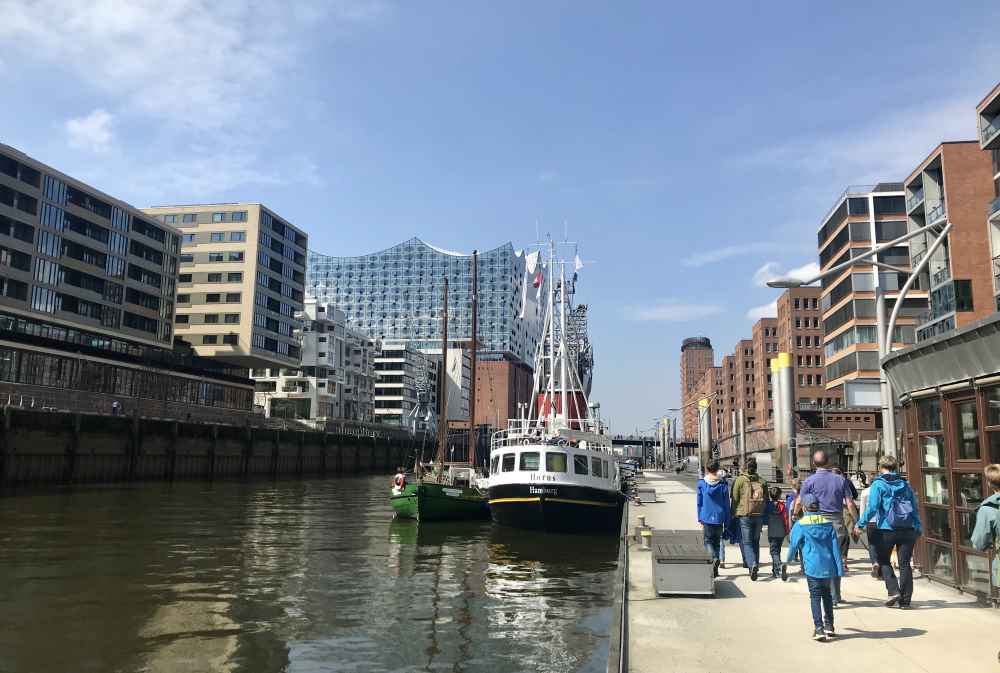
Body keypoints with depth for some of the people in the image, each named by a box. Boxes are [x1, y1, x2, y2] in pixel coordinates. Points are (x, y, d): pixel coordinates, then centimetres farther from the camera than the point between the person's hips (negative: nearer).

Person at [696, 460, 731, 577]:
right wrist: (726, 521, 7)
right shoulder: (723, 484, -1)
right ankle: (715, 570, 11)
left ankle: (714, 558, -21)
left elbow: (699, 502, 0)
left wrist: (700, 519, 7)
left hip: (706, 518, -2)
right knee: (717, 542, 13)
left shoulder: (701, 483, -3)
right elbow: (726, 504, 2)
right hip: (719, 518, 2)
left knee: (708, 541, 7)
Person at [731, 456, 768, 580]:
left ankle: (752, 564, -20)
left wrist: (733, 514, 5)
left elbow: (734, 499, -4)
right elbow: (766, 500, 12)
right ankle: (755, 566, 20)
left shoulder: (740, 480, -5)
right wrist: (764, 517, 18)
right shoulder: (762, 481, 8)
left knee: (747, 543, 0)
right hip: (759, 515, 4)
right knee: (755, 542, 17)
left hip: (744, 515, -4)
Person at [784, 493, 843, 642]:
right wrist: (839, 568, 7)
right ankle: (829, 626, 24)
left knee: (815, 597, 1)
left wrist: (786, 563, 15)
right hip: (829, 566, 4)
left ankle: (819, 628, -8)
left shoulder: (800, 525, -4)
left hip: (812, 567, -4)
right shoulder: (828, 523, 7)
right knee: (827, 595, 19)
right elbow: (836, 546, 5)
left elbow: (793, 546, 0)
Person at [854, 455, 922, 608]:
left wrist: (860, 524, -7)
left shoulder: (878, 484, -4)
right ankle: (905, 599, 9)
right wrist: (918, 529, 13)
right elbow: (915, 507, 10)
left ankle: (893, 591, -2)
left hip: (887, 529, -4)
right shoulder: (905, 484, 11)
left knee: (884, 561, 12)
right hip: (907, 529, 4)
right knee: (904, 563, 8)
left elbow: (872, 507, -13)